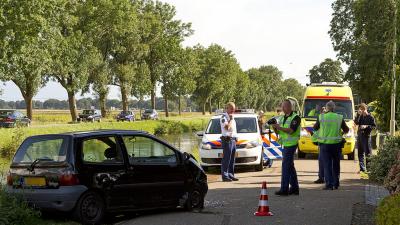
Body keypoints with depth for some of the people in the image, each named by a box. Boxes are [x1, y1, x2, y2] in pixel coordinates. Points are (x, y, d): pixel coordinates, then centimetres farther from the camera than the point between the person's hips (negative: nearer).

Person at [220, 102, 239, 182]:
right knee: (226, 159, -8)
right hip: (227, 140, -9)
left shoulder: (231, 117, 20)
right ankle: (225, 176, -7)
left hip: (233, 140, 9)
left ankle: (231, 175, 16)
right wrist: (231, 119, -13)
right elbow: (227, 127, -23)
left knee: (232, 159, 11)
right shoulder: (224, 117, -8)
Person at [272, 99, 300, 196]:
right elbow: (278, 132, 15)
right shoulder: (282, 118, 15)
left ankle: (284, 189, -12)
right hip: (285, 144, 8)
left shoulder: (295, 117, -9)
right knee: (290, 166, 12)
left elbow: (291, 130, -20)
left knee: (286, 166, -12)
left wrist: (279, 127, -24)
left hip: (291, 144, -8)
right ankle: (294, 188, 19)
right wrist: (275, 127, -5)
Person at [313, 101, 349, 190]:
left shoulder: (321, 117, -6)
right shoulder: (339, 117, -2)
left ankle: (329, 184, -6)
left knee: (327, 165, 1)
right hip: (336, 143, 2)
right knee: (336, 164, 15)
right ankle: (336, 184, 19)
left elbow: (315, 127, 8)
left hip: (324, 144, -2)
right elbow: (346, 130, 6)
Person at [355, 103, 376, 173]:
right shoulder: (360, 116, 10)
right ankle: (362, 168, 14)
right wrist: (358, 114, -12)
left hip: (366, 136, -5)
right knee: (360, 153, 8)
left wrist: (366, 126, -16)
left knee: (367, 153, -6)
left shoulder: (370, 117, -3)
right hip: (359, 135, 5)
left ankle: (368, 167, -3)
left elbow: (374, 126, -4)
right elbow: (356, 123, -4)